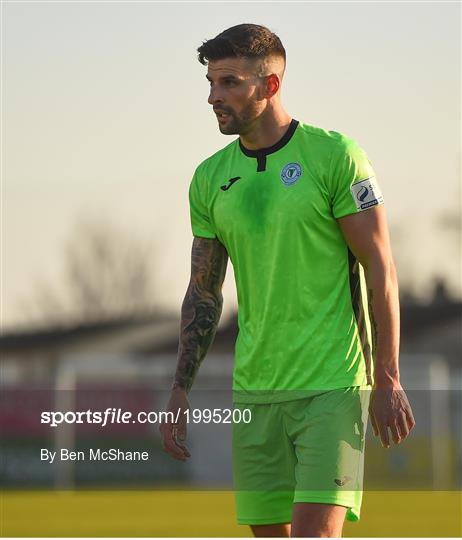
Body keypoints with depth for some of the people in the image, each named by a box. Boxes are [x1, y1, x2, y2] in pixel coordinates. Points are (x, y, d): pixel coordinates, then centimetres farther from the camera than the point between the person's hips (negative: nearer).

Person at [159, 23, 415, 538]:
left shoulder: (335, 156, -7)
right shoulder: (210, 178, 8)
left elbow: (380, 268, -6)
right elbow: (203, 291, 14)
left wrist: (388, 381, -10)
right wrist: (180, 391, 9)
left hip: (333, 385, -5)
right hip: (254, 389, 5)